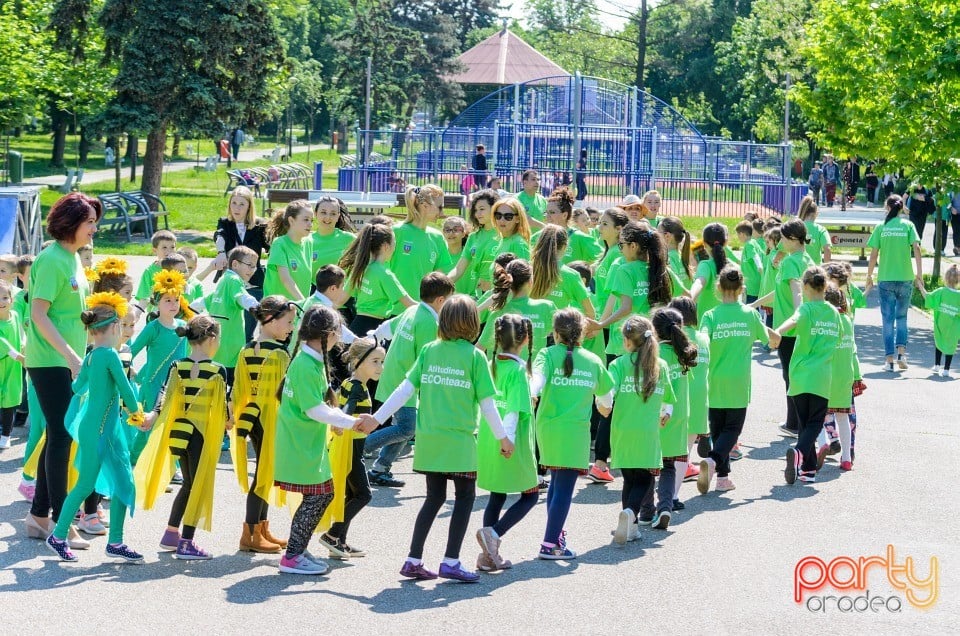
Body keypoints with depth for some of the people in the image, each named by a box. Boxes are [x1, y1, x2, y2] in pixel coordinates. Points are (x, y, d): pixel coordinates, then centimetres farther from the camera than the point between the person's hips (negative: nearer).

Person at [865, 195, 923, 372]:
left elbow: (873, 255, -2)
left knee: (888, 319, 5)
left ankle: (889, 359, 2)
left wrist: (869, 277, 7)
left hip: (885, 279, -1)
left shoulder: (880, 227, 1)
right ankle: (901, 353, 1)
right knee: (901, 317, 16)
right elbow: (916, 248, -9)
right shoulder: (908, 226, 1)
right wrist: (919, 274, -6)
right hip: (905, 277, 1)